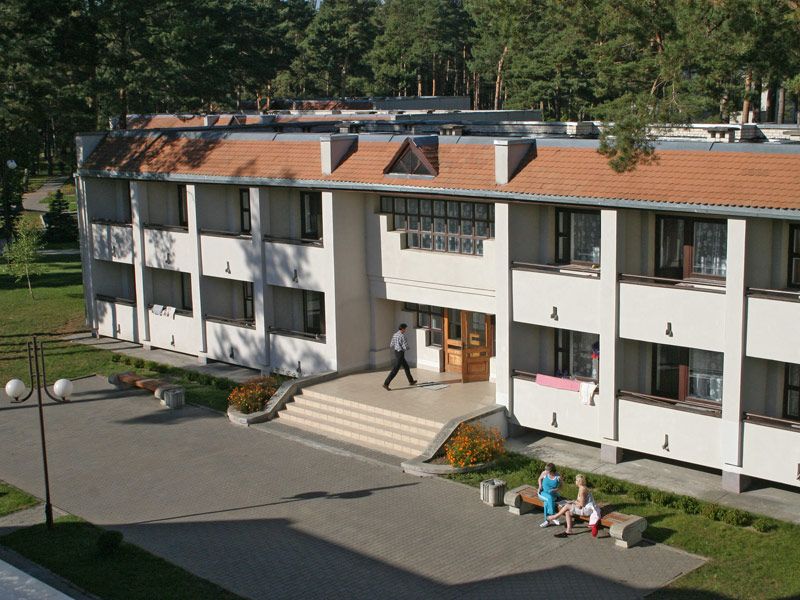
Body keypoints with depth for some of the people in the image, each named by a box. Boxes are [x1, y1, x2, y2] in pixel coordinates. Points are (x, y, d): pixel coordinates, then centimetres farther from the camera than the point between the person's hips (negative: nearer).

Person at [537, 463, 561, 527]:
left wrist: (555, 490, -19)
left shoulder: (558, 476, -12)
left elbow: (561, 486, 0)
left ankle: (548, 520, -29)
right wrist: (540, 486, -6)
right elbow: (540, 479, 11)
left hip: (553, 495, -1)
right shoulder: (544, 473, -9)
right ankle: (553, 518, -31)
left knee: (547, 502, -34)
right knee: (549, 498, -34)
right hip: (543, 493, 1)